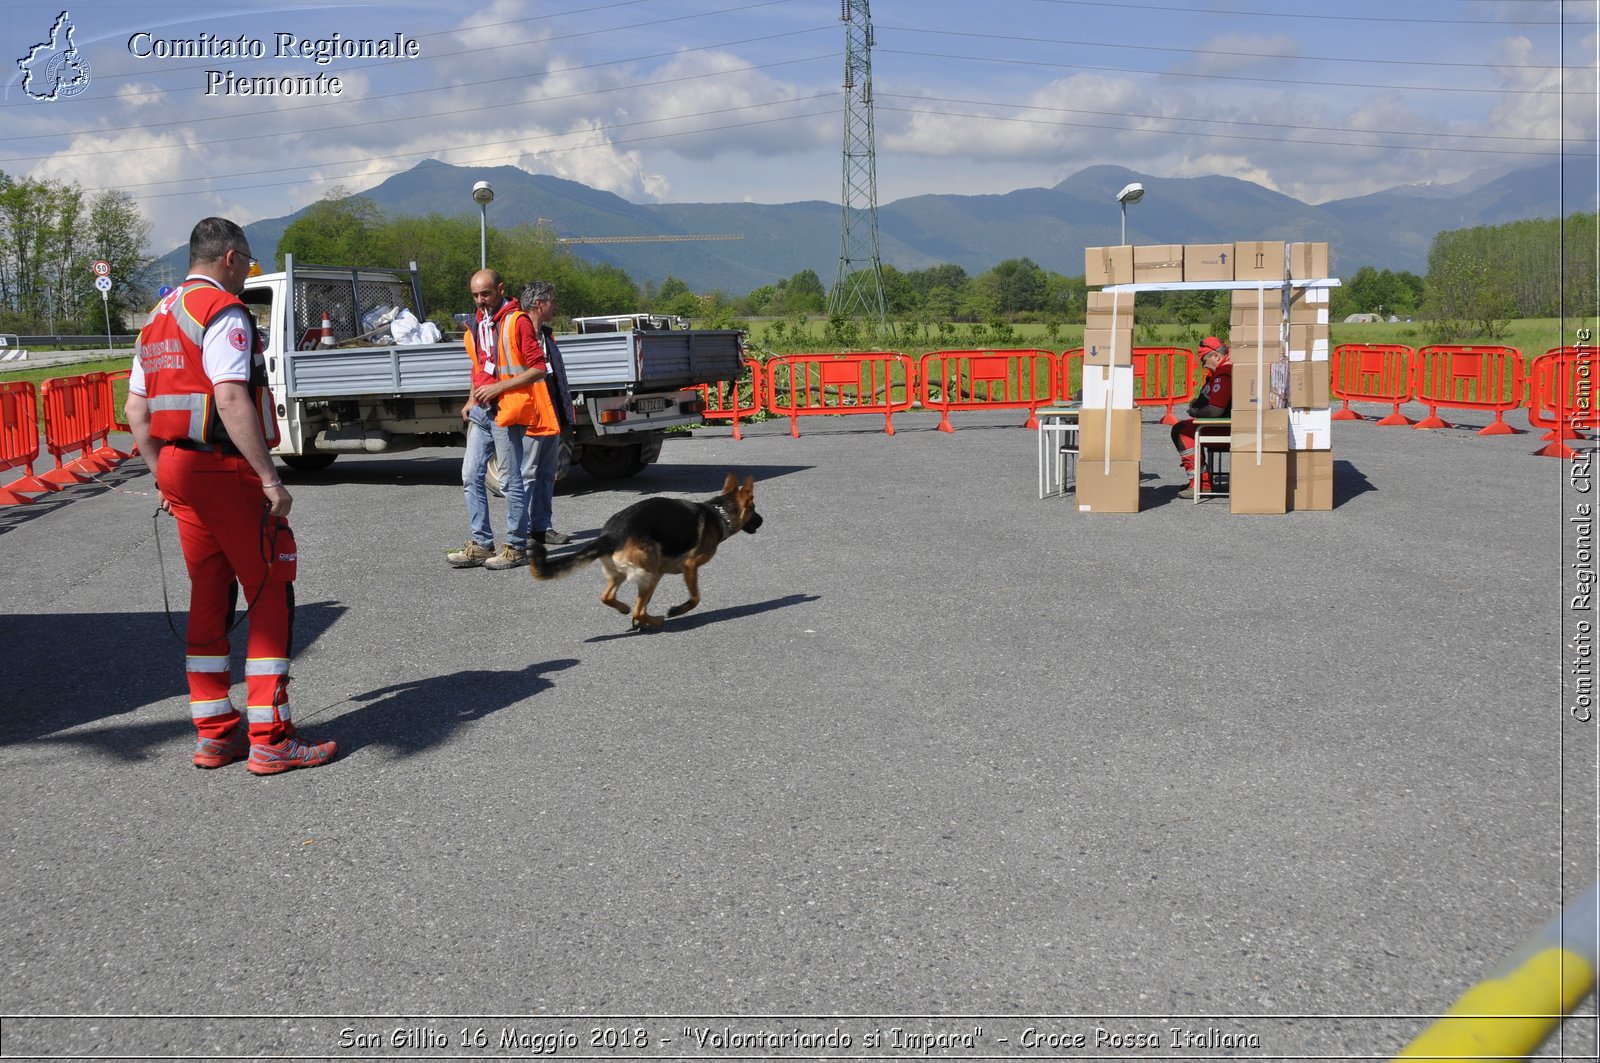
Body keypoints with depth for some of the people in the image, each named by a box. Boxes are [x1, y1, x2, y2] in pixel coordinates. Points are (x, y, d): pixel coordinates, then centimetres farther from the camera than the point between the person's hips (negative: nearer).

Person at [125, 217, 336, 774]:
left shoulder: (158, 319, 18)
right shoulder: (222, 310, -11)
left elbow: (136, 411, 18)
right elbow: (232, 399, -22)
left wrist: (163, 476, 22)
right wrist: (270, 478, -22)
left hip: (178, 469, 9)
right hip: (226, 468, -9)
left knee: (210, 597, 13)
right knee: (270, 594, -3)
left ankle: (214, 734, 17)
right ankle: (270, 739, -4)